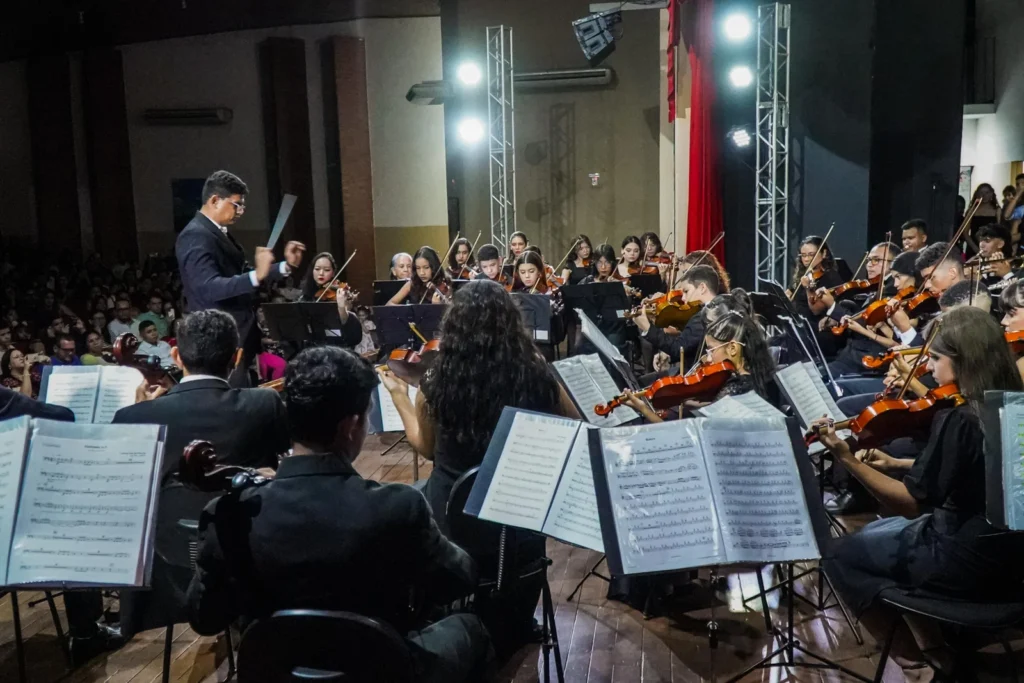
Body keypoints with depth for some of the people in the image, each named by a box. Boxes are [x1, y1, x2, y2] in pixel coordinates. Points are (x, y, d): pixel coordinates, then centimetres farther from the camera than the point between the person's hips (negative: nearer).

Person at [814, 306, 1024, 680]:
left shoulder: (957, 419, -26)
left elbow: (912, 503, -24)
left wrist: (846, 457, -26)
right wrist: (897, 464, 8)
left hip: (967, 562, -9)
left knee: (840, 555, 6)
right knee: (873, 534, 26)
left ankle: (910, 650, 16)